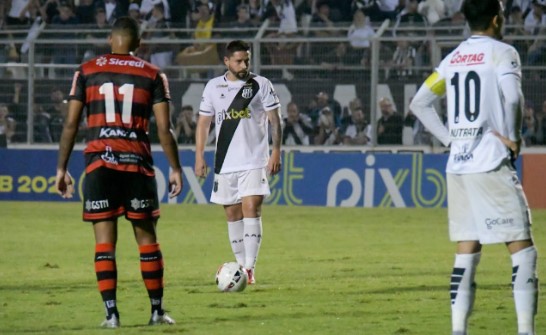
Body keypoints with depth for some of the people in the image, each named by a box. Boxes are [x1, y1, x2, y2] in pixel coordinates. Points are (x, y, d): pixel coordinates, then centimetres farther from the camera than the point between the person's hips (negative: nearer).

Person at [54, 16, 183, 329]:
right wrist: (176, 169, 7)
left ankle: (111, 313, -4)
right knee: (147, 238, 9)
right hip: (137, 162, 0)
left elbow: (71, 124, 3)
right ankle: (157, 310, 12)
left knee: (105, 241, 1)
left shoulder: (87, 71, 5)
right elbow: (164, 129, -1)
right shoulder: (152, 75, 4)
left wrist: (62, 169, 8)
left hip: (99, 162, 0)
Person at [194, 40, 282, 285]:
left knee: (251, 209, -14)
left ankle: (249, 268, -16)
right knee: (232, 214, 7)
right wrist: (199, 156, 4)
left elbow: (275, 120, 1)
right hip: (225, 162, 3)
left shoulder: (261, 85, 0)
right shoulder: (213, 87, 7)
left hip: (254, 162, -3)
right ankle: (241, 265, 17)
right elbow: (203, 123, 11)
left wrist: (276, 152, -7)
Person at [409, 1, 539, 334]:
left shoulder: (454, 58, 14)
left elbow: (420, 103, 16)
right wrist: (512, 137, -9)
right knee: (522, 248, -3)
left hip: (458, 166, 7)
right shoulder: (502, 52, -5)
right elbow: (512, 97, -22)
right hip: (491, 165, -6)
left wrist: (450, 138, 14)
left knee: (467, 252, 10)